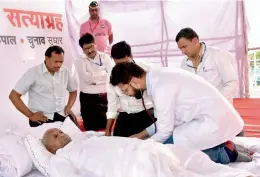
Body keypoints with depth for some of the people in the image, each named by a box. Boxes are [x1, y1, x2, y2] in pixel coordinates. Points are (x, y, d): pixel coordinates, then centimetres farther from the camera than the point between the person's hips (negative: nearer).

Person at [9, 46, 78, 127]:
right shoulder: (33, 73, -10)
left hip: (62, 117, 4)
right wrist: (30, 115, -11)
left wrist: (68, 107, 4)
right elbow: (13, 96, -8)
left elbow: (73, 91, 21)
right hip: (42, 120, -4)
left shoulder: (66, 72, 2)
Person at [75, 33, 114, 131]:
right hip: (88, 98, -1)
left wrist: (93, 78, -17)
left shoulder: (105, 57, 5)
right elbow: (86, 77, -20)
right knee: (91, 128, 3)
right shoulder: (80, 61, -1)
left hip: (105, 97, 1)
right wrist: (103, 73, -12)